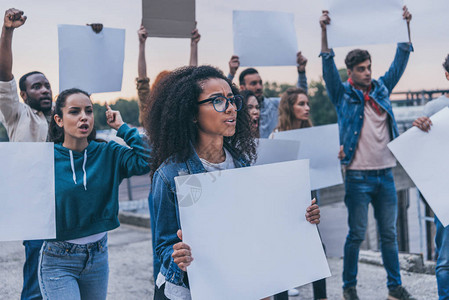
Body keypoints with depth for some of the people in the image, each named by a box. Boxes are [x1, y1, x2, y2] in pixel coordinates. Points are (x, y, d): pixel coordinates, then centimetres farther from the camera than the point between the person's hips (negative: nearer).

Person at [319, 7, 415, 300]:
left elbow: (400, 61, 10)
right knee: (356, 235, 2)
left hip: (385, 174, 4)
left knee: (390, 233, 11)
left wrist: (406, 26, 3)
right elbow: (329, 66, -12)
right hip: (358, 175, -4)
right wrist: (324, 31, -22)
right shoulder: (344, 94, -1)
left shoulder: (382, 89, 10)